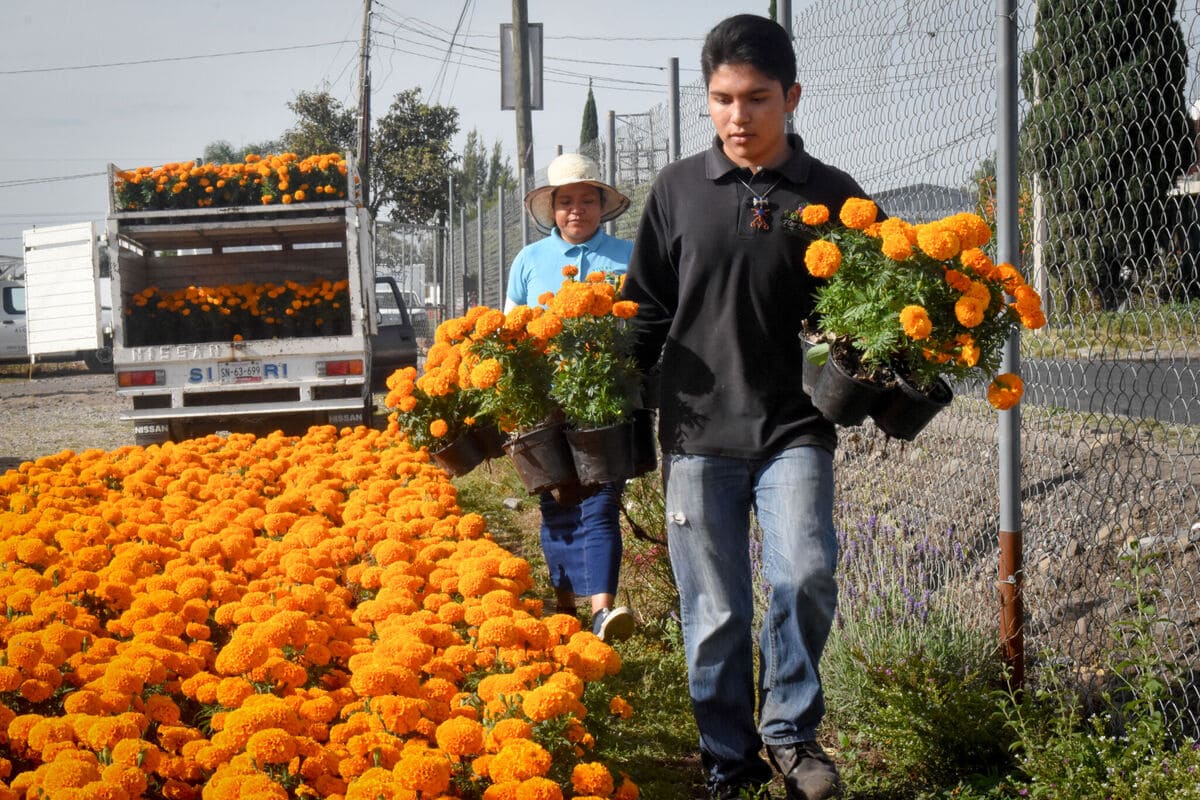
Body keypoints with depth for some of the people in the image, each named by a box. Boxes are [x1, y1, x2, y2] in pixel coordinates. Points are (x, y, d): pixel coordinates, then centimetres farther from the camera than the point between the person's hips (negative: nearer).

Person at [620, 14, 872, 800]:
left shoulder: (832, 195, 2)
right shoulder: (678, 190, 4)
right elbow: (646, 312, 11)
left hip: (793, 429, -1)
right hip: (697, 433, 1)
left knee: (805, 574, -19)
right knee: (714, 616, 4)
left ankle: (791, 729, 5)